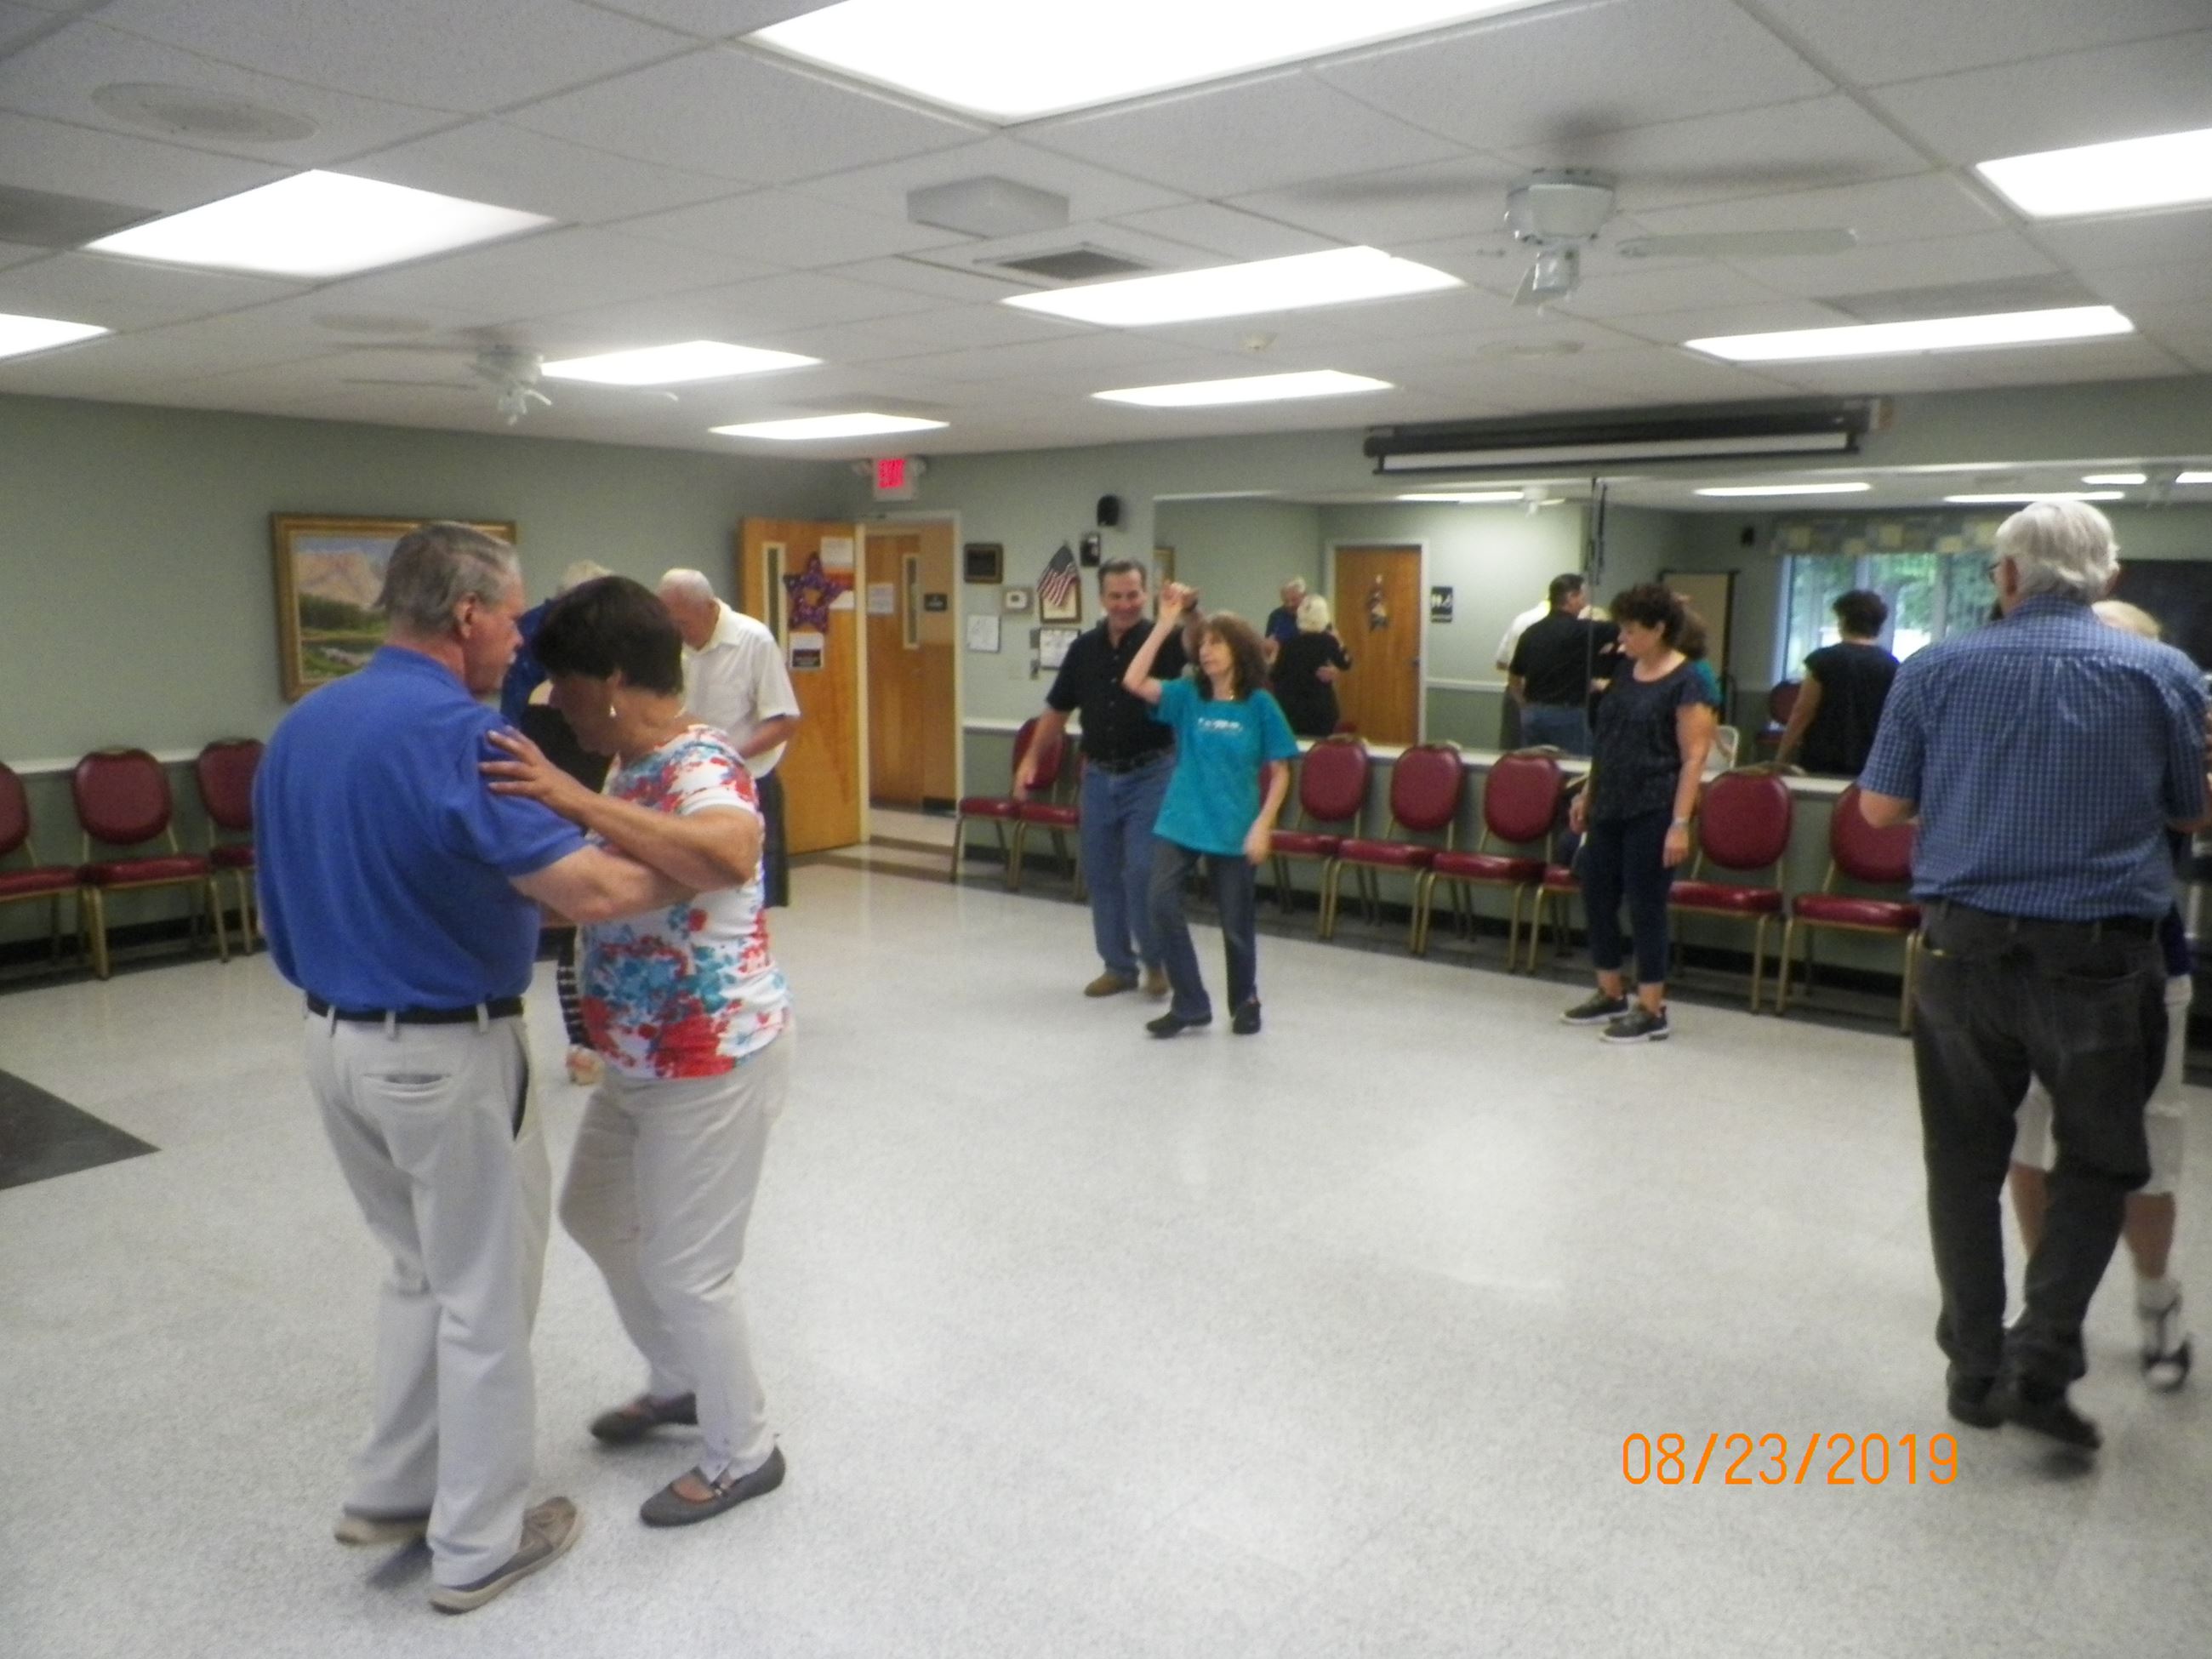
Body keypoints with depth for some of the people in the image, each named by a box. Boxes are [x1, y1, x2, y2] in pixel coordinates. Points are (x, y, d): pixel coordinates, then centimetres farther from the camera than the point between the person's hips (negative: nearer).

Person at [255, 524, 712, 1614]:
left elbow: (297, 888, 14)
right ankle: (480, 1544, 22)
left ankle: (392, 1490, 35)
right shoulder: (457, 733, -22)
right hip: (444, 1053, -8)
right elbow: (590, 891, -29)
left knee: (423, 1270, 25)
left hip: (334, 1037, 9)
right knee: (485, 1294, 8)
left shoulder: (298, 728, 6)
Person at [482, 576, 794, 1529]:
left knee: (686, 1268, 3)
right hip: (639, 1058, 11)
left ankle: (742, 1456, 26)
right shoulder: (632, 768, 6)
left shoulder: (700, 765, -24)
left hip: (714, 1060, -11)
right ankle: (679, 1382, 47)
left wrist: (578, 801, -49)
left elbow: (730, 857, -48)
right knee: (595, 1211, 25)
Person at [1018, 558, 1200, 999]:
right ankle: (1118, 965, 21)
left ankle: (1156, 959, 13)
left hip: (1149, 775, -4)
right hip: (1099, 776, 4)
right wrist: (1031, 758, 6)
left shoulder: (1161, 640, -6)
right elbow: (1057, 710, 12)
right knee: (1101, 874, 8)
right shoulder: (1084, 648, 5)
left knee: (1142, 872, -9)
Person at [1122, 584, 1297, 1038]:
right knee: (1163, 905, -11)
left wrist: (1263, 825, -12)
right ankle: (1190, 1004, 5)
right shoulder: (1187, 696, 0)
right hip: (1182, 823, 2)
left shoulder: (1260, 706, -6)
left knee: (1235, 923, 9)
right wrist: (1166, 624, -15)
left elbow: (1280, 771, -3)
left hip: (1235, 830, -2)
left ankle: (1245, 1003, 32)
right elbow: (1134, 681, -15)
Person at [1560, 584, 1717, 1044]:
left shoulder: (1685, 683, -12)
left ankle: (1652, 1011, 9)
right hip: (1609, 809, 8)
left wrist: (1680, 823, -19)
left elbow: (1694, 758, -15)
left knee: (1645, 907, -2)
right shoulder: (1626, 669, 10)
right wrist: (1587, 794, 17)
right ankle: (1610, 995, 26)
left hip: (1651, 814, -8)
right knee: (1597, 897, 12)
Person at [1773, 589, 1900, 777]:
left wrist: (1780, 760, 1)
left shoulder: (1824, 660, -4)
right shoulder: (1892, 666, 5)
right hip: (1870, 767, 3)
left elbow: (1802, 715, -5)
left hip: (1822, 765, -3)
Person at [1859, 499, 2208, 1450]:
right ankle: (2040, 1360, 5)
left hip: (1963, 951, 1)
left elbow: (1879, 807, 2)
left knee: (1966, 1164, 13)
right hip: (2099, 959, -1)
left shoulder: (1937, 669, -1)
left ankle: (1975, 1370, 21)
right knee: (2098, 1163, 14)